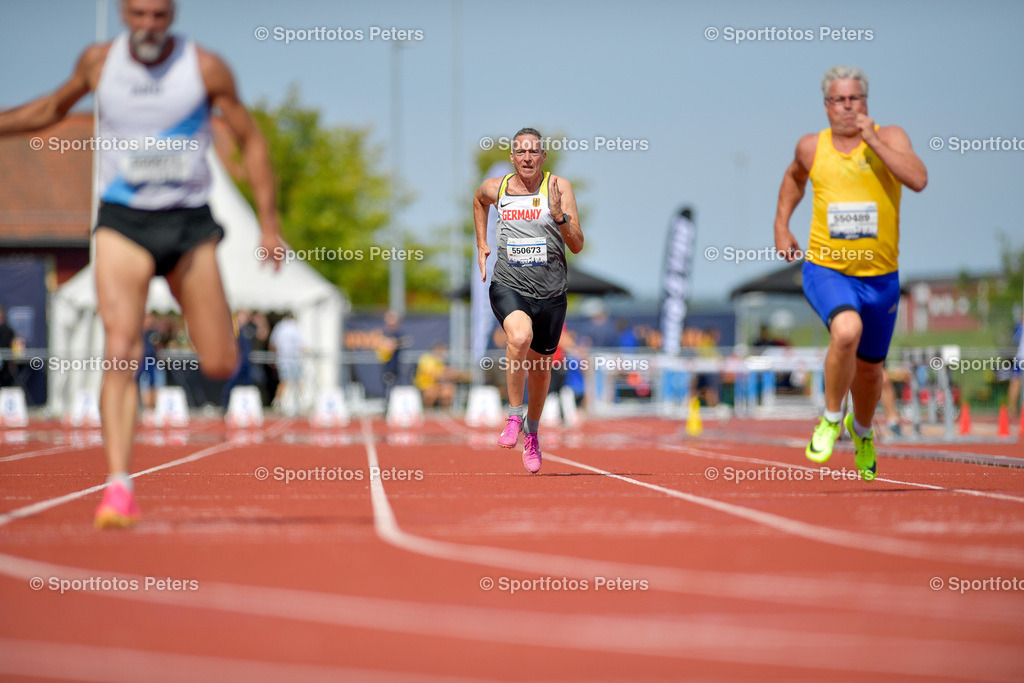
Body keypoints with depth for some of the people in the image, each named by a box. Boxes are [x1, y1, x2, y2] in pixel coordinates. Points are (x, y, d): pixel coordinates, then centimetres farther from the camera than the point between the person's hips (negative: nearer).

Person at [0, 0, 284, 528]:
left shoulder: (205, 68, -5)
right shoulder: (99, 62, 0)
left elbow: (250, 140, 2)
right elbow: (53, 108, 20)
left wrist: (269, 225, -2)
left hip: (189, 225, 0)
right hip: (122, 224, 0)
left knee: (219, 367, 2)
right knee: (121, 352, -20)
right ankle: (119, 486, -22)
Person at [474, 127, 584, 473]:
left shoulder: (558, 188, -4)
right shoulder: (495, 188, 2)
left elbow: (577, 245, -7)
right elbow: (479, 200, 29)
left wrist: (559, 215, -23)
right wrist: (481, 244, 22)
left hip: (550, 291, 1)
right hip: (508, 285, -1)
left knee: (540, 365, 14)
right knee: (520, 336, -32)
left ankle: (532, 434, 38)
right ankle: (514, 418, -18)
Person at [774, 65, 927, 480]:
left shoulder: (890, 138, -5)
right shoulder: (811, 147, 1)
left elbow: (918, 180, -23)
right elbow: (794, 177, 25)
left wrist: (873, 142, -23)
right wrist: (781, 225, 17)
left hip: (879, 276, 1)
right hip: (826, 270, -1)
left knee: (869, 369, 15)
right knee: (846, 330, -32)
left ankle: (862, 430, 49)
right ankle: (831, 419, -10)